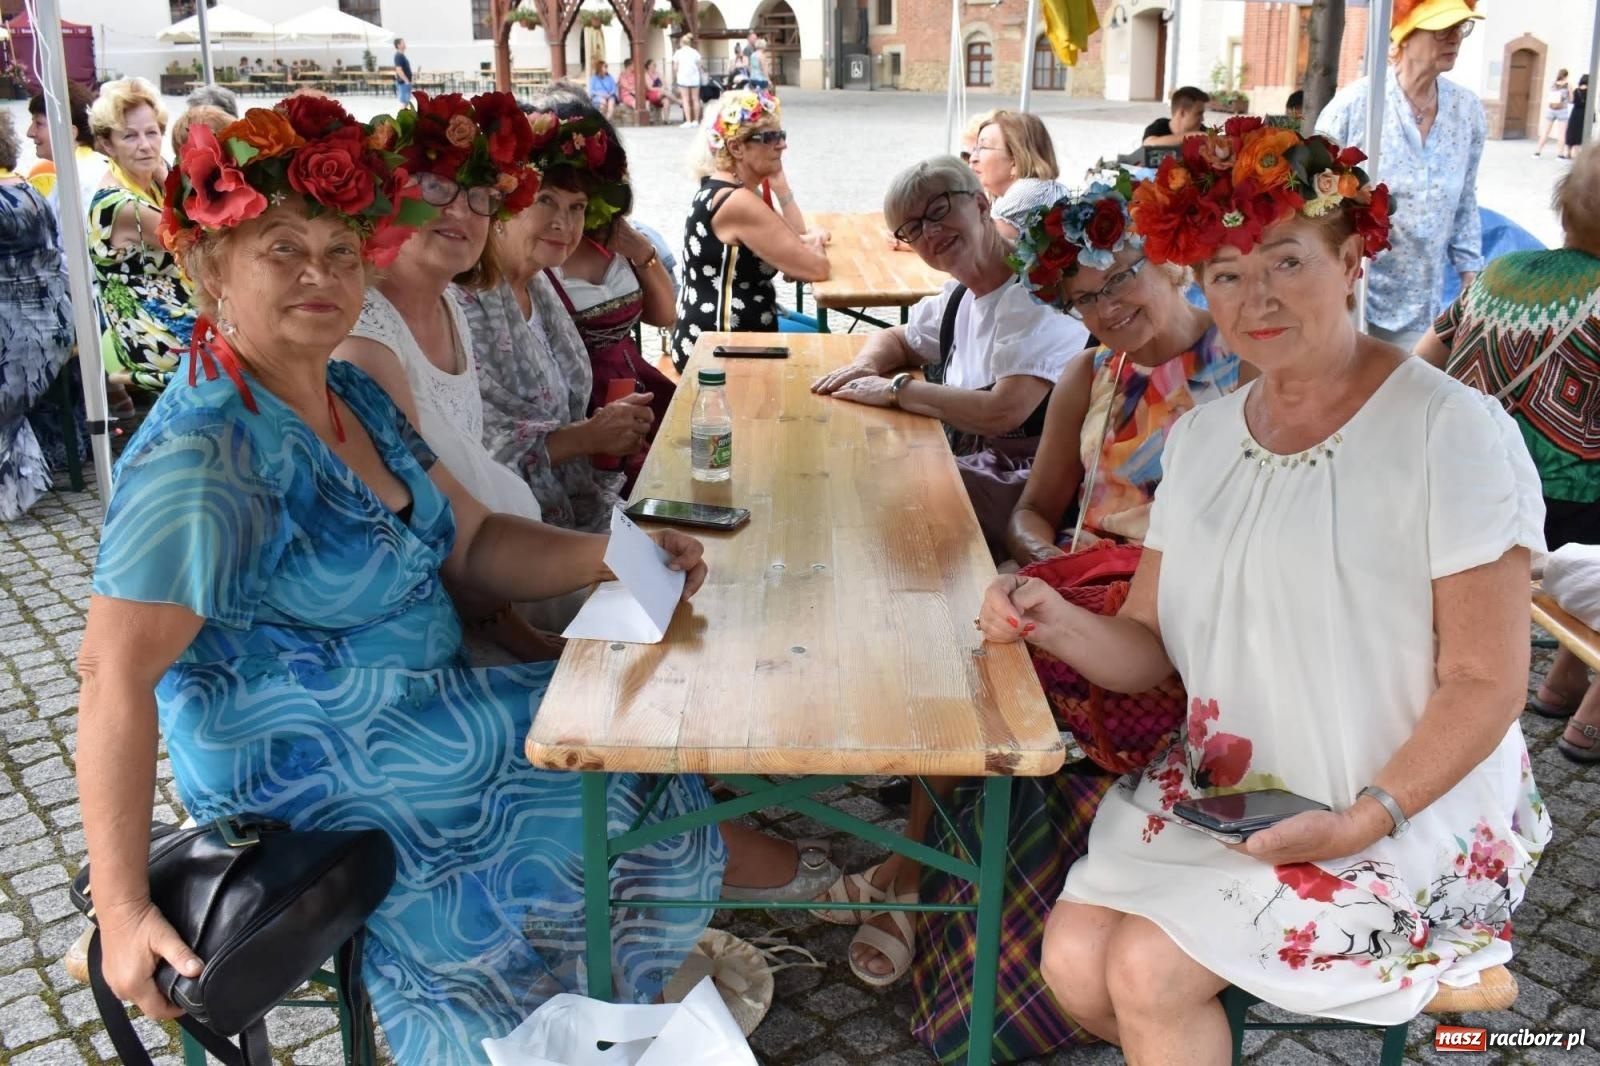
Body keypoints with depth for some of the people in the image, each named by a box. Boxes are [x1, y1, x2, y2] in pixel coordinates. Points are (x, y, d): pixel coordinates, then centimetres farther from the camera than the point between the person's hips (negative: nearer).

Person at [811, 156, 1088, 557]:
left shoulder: (1036, 293, -17)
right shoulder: (959, 296, 10)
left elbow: (1003, 412, -27)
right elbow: (895, 340, 27)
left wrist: (896, 389, -16)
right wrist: (865, 365, 2)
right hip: (966, 469, 8)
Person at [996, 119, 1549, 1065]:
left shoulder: (1452, 431, -15)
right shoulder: (1204, 435, 5)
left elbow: (1486, 682, -14)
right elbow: (1152, 648, 4)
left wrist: (1367, 818, -24)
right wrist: (1059, 622, -16)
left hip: (1410, 821, -5)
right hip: (1223, 789, 6)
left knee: (1149, 969, -18)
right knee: (1074, 960, -10)